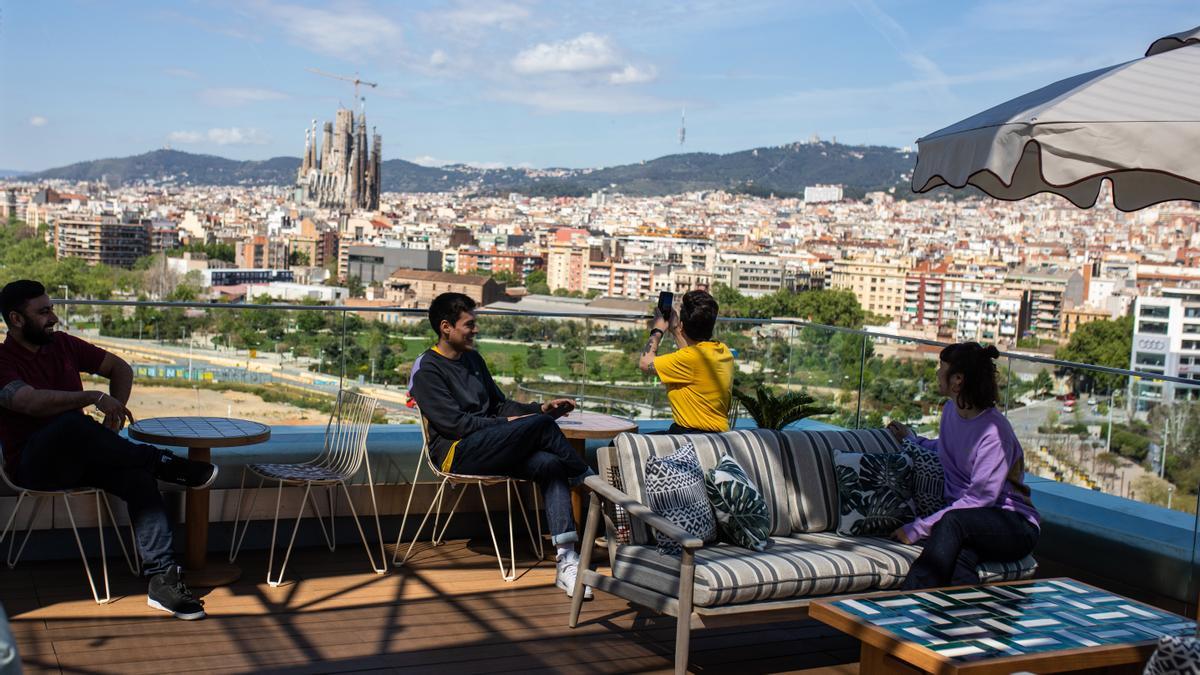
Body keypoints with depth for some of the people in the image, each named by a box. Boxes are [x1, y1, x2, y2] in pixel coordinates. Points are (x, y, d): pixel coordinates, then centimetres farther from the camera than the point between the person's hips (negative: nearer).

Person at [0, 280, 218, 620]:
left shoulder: (62, 344, 11)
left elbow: (121, 369, 18)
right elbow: (30, 401, -27)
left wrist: (115, 412, 2)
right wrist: (95, 397, -29)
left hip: (79, 457, 5)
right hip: (34, 466, -5)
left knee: (138, 475, -25)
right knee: (72, 423, -38)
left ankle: (162, 578, -31)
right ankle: (165, 463, -23)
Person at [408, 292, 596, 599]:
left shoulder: (473, 359, 22)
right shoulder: (427, 371, -3)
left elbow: (500, 405, 24)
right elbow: (453, 422, -12)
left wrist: (542, 408, 8)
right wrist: (507, 424, -13)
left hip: (489, 449, 7)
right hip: (457, 453, -7)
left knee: (550, 465, -24)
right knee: (542, 425, -24)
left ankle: (566, 562, -32)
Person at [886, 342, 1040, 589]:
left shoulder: (994, 431, -17)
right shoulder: (950, 410, 10)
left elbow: (980, 497, -22)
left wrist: (918, 528, -23)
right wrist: (911, 438, 45)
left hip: (1014, 525, -5)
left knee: (952, 521, -40)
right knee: (957, 562, -35)